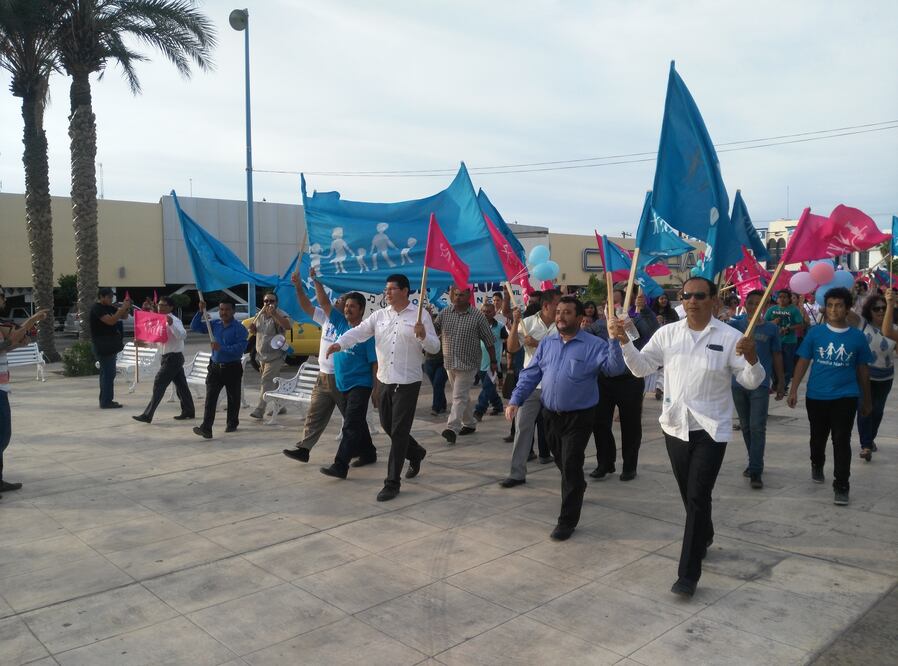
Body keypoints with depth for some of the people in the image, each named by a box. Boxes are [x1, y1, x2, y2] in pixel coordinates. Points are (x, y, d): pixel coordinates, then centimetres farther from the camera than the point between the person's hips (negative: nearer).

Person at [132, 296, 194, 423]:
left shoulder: (174, 321, -15)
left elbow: (182, 336, -33)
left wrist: (171, 324, -44)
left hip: (173, 358, -9)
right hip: (169, 357, 9)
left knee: (159, 384, -9)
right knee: (180, 384, 14)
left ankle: (147, 415, -8)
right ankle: (188, 411, 21)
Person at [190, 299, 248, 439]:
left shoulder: (239, 328, -10)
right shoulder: (214, 325, 8)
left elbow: (240, 348, -21)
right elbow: (195, 327, 11)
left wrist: (222, 348, -27)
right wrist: (200, 312, -2)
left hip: (232, 368, -4)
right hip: (215, 367, 4)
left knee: (233, 398, 12)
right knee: (210, 398, -7)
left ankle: (232, 424, 31)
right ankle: (206, 428, -12)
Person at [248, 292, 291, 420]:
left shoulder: (280, 314, -13)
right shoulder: (260, 315, 9)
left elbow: (287, 326, -34)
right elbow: (253, 332, 20)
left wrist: (274, 314, -43)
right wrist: (252, 327, -4)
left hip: (275, 356, -7)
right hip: (262, 355, 7)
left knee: (266, 381, -13)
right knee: (274, 382, 16)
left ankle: (260, 409, -14)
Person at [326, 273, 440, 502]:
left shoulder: (420, 316, -4)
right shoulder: (379, 315, 8)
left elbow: (434, 347, -5)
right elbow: (359, 332, -4)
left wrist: (422, 336, -25)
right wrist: (339, 343, -22)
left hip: (407, 382, -5)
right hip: (384, 380, 6)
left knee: (399, 432, -5)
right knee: (387, 426, 17)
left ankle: (392, 483, 4)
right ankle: (416, 453, 44)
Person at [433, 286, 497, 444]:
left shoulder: (477, 316, -6)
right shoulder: (445, 313, 4)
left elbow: (489, 340, -1)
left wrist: (493, 361, 1)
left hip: (468, 364, -5)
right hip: (450, 363, 5)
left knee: (459, 396, -11)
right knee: (463, 395, 17)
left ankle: (452, 429, -16)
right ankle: (470, 423, 31)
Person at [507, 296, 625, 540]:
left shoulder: (594, 345, -9)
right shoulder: (546, 342, 5)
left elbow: (615, 368, -23)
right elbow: (530, 374, 4)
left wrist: (614, 340, -36)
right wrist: (515, 400, -6)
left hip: (578, 416, -5)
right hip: (550, 414, 5)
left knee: (571, 467, -4)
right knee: (561, 462, 21)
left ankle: (567, 520, 8)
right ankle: (576, 490, 50)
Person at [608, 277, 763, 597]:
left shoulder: (729, 336, -8)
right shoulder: (667, 333, 1)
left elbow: (751, 381, -8)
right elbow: (641, 367, 2)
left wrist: (751, 358, -28)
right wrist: (623, 340, -13)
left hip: (711, 429, -4)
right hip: (675, 425, 4)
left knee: (698, 497, -6)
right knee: (689, 495, 19)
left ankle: (688, 574, 3)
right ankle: (705, 537, 48)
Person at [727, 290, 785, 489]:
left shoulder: (771, 328, 1)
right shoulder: (736, 323, 2)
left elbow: (777, 355, 8)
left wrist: (780, 382, 9)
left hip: (760, 385, -2)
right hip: (738, 384, 2)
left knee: (757, 428, -8)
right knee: (745, 426, 14)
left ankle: (756, 472, -6)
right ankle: (754, 462, 30)